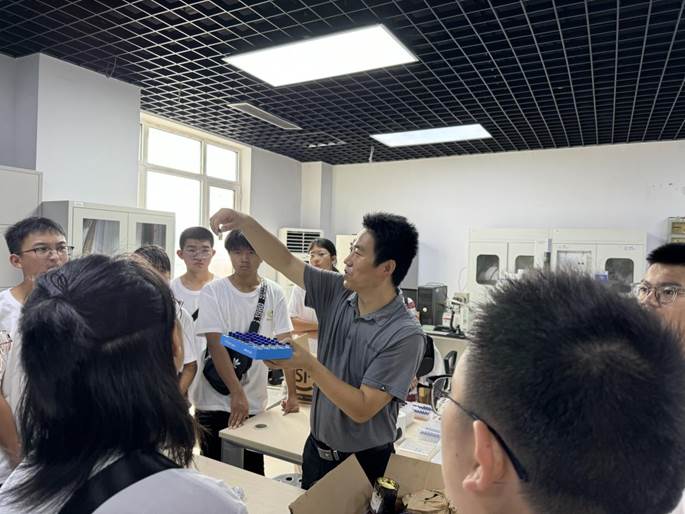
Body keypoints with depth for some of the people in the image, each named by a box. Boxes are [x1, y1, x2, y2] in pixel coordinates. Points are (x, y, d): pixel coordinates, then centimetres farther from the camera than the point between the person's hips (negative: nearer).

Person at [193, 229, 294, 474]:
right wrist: (237, 394, -20)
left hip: (255, 402, 2)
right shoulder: (213, 292, -8)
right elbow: (215, 345, -14)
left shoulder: (274, 294, -2)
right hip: (215, 401, -2)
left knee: (254, 473, 12)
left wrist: (292, 392, -6)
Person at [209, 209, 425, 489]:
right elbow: (286, 263, -5)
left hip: (365, 463, -5)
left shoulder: (405, 335, -25)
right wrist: (245, 222, -17)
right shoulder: (337, 293, -8)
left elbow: (362, 409, -26)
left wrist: (309, 364, -28)